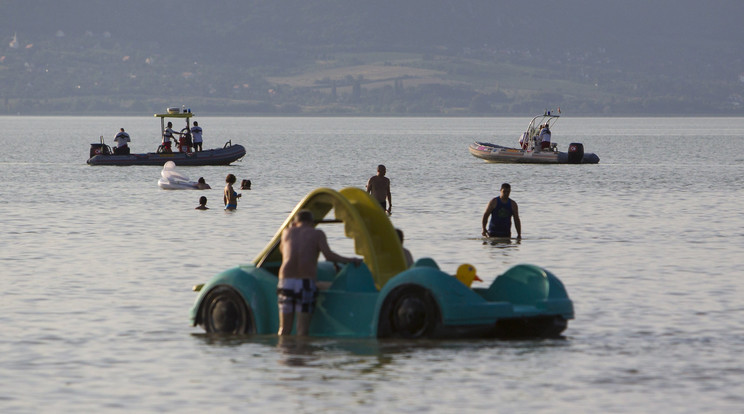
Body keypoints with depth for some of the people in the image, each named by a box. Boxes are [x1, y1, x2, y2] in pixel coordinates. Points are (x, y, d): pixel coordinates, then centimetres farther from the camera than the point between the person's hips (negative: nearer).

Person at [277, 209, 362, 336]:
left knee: (284, 329, 8)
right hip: (307, 282, -3)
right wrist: (350, 260, 4)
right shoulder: (317, 234, 8)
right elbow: (328, 255, -5)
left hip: (286, 281, 3)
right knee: (303, 329, -1)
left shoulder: (287, 232, 17)